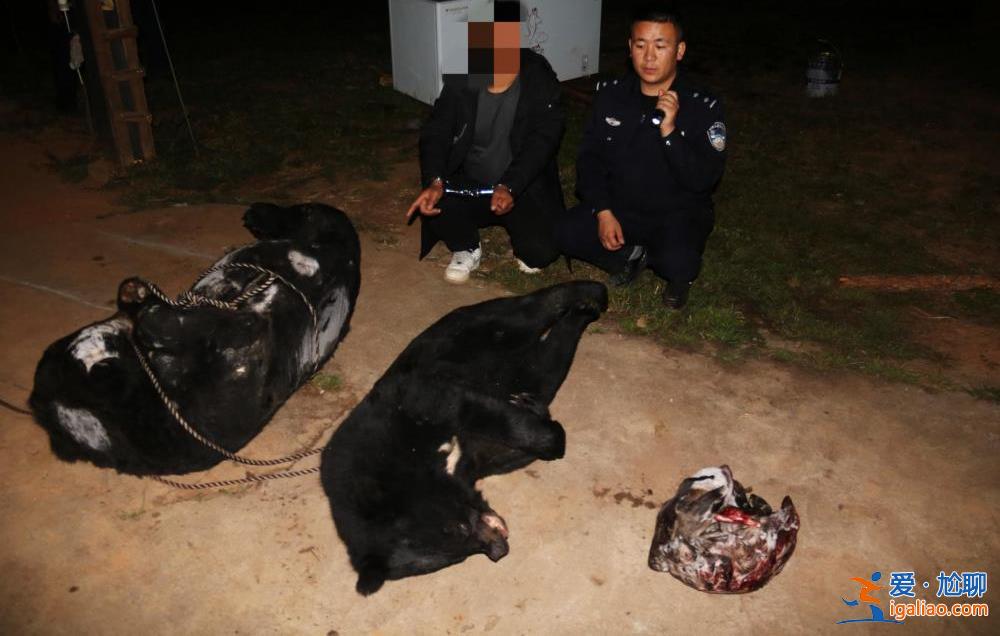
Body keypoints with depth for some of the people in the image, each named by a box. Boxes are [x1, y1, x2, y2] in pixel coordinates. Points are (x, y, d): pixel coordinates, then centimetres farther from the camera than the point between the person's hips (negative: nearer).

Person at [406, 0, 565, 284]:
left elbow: (542, 143, -19)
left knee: (540, 251, -24)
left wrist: (509, 188, -36)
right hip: (470, 184, 2)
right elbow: (436, 132, -11)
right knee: (436, 208, -28)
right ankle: (467, 250, 7)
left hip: (524, 188, -2)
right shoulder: (460, 79, -5)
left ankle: (514, 224, 15)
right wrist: (434, 181, -32)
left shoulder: (540, 82, -11)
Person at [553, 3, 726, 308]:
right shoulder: (610, 94, -2)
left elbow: (704, 180, -20)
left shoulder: (703, 107, -13)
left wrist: (669, 131, -33)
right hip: (619, 207, 4)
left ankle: (678, 274, 6)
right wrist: (603, 211, -13)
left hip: (678, 215, -4)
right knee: (565, 232, -19)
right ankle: (630, 256, 8)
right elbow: (590, 157, 1)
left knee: (677, 265, -34)